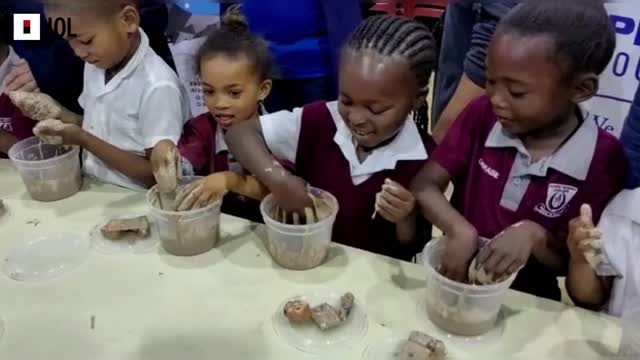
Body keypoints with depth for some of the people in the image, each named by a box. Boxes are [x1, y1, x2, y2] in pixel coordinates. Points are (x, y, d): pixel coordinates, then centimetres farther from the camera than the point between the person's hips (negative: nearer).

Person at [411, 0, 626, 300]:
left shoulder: (603, 159, -12)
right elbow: (424, 185, -9)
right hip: (456, 277, 1)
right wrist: (461, 231, -24)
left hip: (529, 301, 0)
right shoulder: (482, 115, -6)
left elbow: (580, 264, -6)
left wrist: (534, 236, -23)